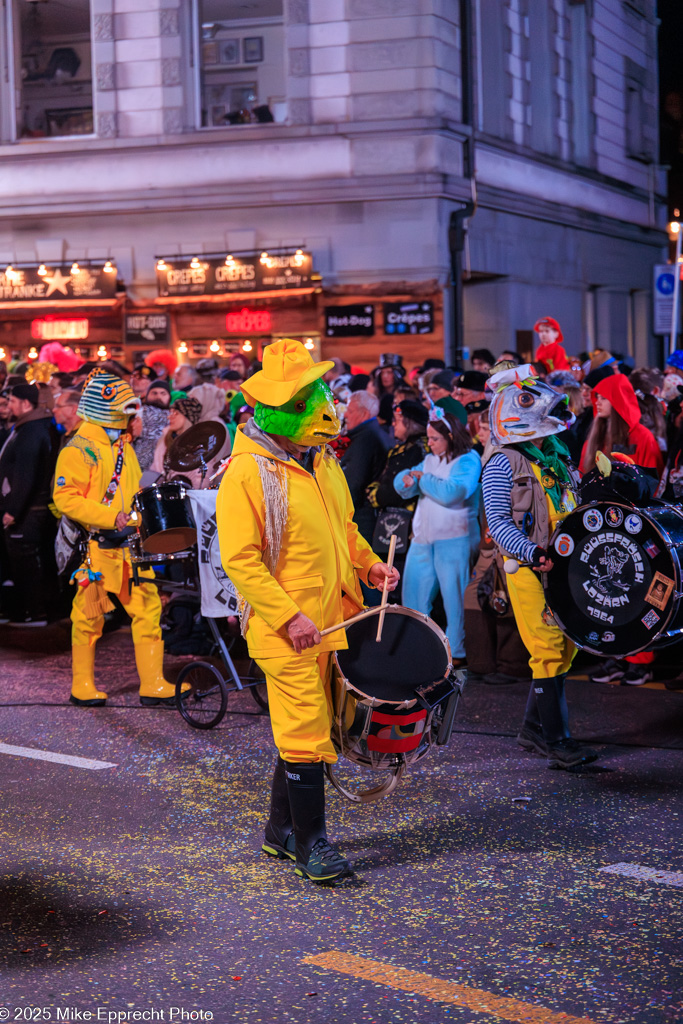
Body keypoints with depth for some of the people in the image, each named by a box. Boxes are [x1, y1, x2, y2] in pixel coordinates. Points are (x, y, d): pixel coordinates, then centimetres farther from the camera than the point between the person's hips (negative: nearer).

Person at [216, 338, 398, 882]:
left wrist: (368, 562, 6)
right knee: (305, 732, -6)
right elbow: (240, 559, -17)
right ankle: (310, 841, 5)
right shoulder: (247, 473, -15)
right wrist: (289, 616, -22)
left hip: (333, 617, 8)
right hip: (286, 629, -8)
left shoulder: (323, 461, 11)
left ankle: (282, 829, 28)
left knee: (305, 726, 15)